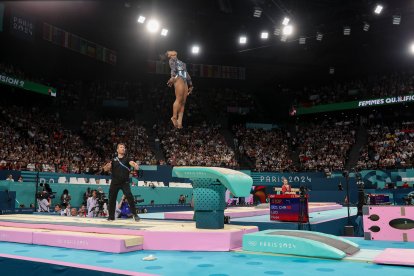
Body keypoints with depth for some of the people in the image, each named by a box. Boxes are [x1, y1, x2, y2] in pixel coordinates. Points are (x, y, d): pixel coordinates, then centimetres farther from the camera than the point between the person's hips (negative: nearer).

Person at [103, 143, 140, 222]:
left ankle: (135, 214, -9)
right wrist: (107, 166, -20)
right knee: (112, 199, 6)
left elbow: (132, 163, -17)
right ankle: (111, 216, 21)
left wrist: (136, 166, -40)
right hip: (115, 182, 2)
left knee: (130, 197, -15)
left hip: (125, 182, -2)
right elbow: (106, 169, 5)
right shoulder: (113, 160, 8)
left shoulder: (127, 159, 4)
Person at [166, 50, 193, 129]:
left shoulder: (181, 62, 35)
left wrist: (190, 84, 27)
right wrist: (173, 76, -26)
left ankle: (180, 122, -8)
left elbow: (186, 73, 33)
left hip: (185, 81, 7)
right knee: (179, 100, -18)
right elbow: (173, 68, -7)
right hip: (178, 79, -7)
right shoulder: (172, 60, 14)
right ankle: (174, 117, -11)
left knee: (183, 102, -4)